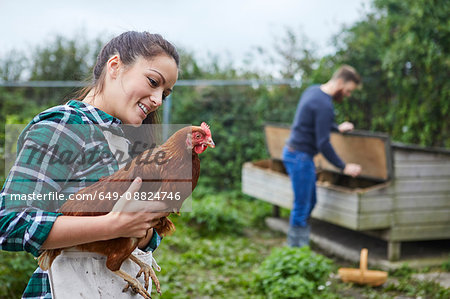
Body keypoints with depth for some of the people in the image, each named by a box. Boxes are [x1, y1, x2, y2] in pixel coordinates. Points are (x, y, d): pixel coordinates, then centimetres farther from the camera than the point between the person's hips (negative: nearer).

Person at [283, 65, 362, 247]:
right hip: (300, 158, -10)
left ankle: (295, 246, 22)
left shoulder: (313, 90, 9)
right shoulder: (324, 105, -21)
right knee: (301, 207, -3)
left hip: (293, 152, 10)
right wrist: (344, 167, -14)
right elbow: (323, 144, -22)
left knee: (309, 203, 16)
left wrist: (338, 128, 32)